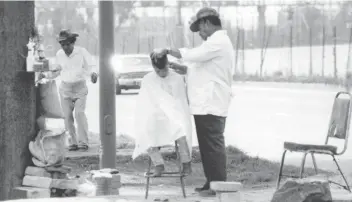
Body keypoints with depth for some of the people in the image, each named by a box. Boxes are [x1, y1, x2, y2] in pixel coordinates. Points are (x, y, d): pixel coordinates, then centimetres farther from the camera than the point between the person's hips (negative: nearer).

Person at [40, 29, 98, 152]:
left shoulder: (82, 52, -8)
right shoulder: (59, 54, 3)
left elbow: (89, 68, -8)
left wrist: (92, 74, -30)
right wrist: (45, 75, 2)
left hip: (80, 87, -3)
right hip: (65, 88, 3)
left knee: (79, 113, -17)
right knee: (68, 115, -3)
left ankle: (83, 142, -16)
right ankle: (74, 142, 3)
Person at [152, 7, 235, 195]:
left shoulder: (218, 42, -11)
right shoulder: (216, 42, 23)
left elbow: (193, 54, -21)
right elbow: (201, 68, 27)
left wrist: (168, 50, -11)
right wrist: (180, 68, 18)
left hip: (211, 105, -11)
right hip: (206, 104, 11)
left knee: (213, 144, -10)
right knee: (208, 145, 12)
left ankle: (219, 184, -9)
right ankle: (212, 182, 16)